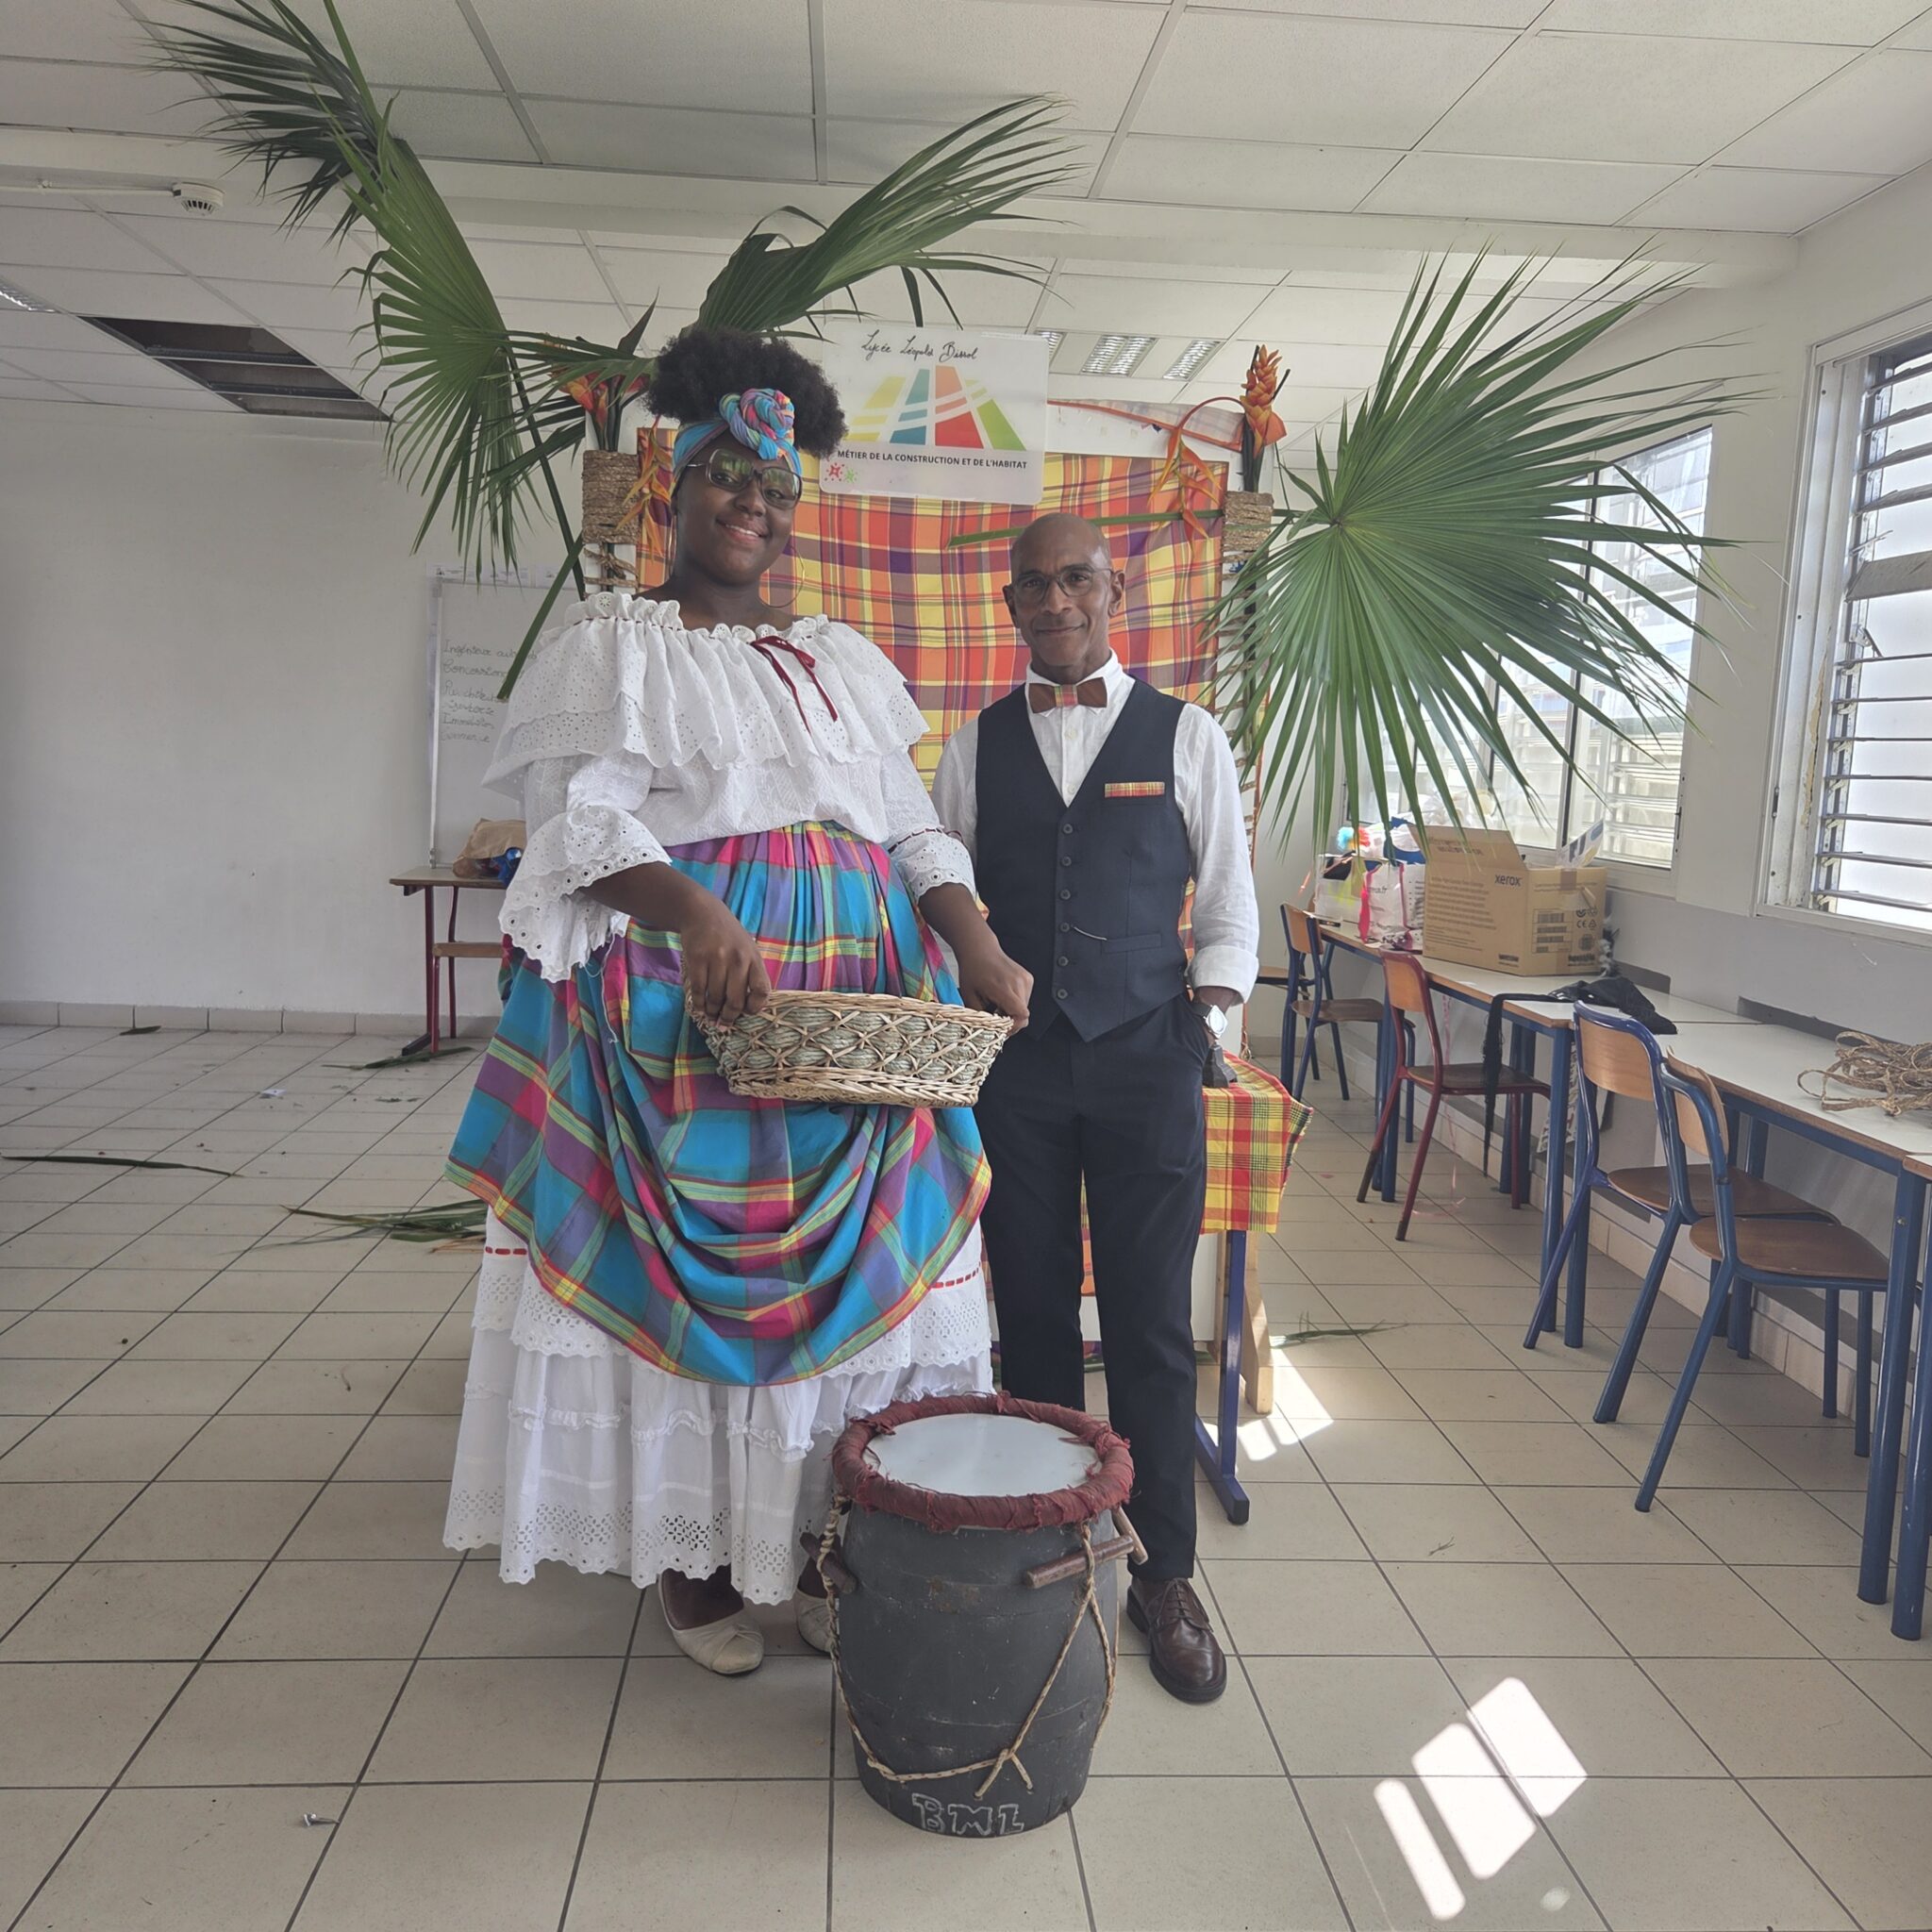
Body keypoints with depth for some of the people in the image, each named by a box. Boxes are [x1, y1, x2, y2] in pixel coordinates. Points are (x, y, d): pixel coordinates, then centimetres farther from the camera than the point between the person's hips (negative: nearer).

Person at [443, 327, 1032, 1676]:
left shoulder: (845, 661, 19)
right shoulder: (609, 643, 5)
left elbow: (913, 828, 14)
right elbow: (582, 820, -8)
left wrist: (983, 952, -3)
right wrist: (694, 913, -26)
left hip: (857, 989, 5)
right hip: (679, 995, -4)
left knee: (846, 1257, 4)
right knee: (691, 1262, -1)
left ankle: (812, 1536, 18)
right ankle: (693, 1556, 15)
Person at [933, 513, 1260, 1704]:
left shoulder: (1186, 737, 6)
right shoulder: (975, 749, 10)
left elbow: (1231, 903, 7)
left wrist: (1214, 1002, -8)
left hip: (1147, 1059, -1)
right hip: (1012, 1060, 2)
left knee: (1152, 1324, 2)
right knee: (1033, 1314, 9)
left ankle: (1163, 1573, 17)